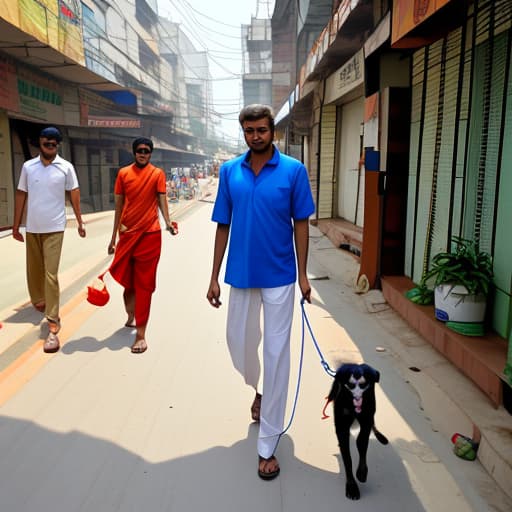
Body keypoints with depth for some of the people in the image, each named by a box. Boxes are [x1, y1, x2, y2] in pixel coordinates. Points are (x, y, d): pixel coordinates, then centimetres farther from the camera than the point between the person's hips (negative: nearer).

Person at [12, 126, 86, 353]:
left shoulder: (66, 167, -2)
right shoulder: (28, 166, 4)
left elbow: (74, 194, 5)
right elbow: (21, 195, 8)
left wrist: (80, 221, 2)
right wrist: (16, 226, 8)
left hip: (54, 228, -3)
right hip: (32, 228, 3)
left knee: (51, 275, -9)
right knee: (34, 270, 15)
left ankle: (53, 325, -8)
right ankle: (38, 301, 43)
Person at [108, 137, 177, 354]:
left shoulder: (157, 174, -1)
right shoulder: (123, 173, 6)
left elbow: (162, 200, -8)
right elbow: (119, 206, 9)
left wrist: (167, 223, -27)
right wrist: (113, 237, 9)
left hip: (150, 234, -3)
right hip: (127, 234, 3)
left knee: (144, 285, 1)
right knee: (128, 281, 14)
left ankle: (141, 334, 4)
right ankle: (131, 316, 43)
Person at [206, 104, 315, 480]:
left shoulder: (293, 170, -5)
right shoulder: (229, 171, 3)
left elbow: (301, 224, -1)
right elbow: (223, 226, 5)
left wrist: (303, 275, -3)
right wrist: (214, 277, 3)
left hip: (280, 277, -3)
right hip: (241, 275, 3)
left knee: (276, 354, 1)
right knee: (239, 343, 15)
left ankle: (268, 444, 13)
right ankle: (258, 389, 50)